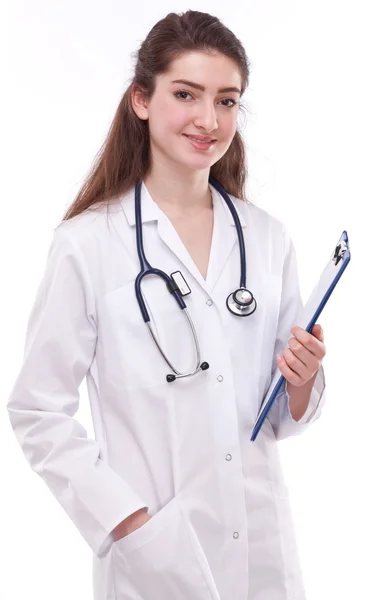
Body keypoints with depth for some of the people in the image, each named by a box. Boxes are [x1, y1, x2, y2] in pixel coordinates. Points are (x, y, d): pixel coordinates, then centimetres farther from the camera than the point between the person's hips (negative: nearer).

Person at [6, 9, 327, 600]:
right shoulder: (87, 243, -12)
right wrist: (129, 523, -15)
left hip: (264, 541, 4)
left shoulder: (267, 236, 1)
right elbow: (38, 411, -9)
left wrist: (304, 379, -11)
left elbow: (283, 417, 9)